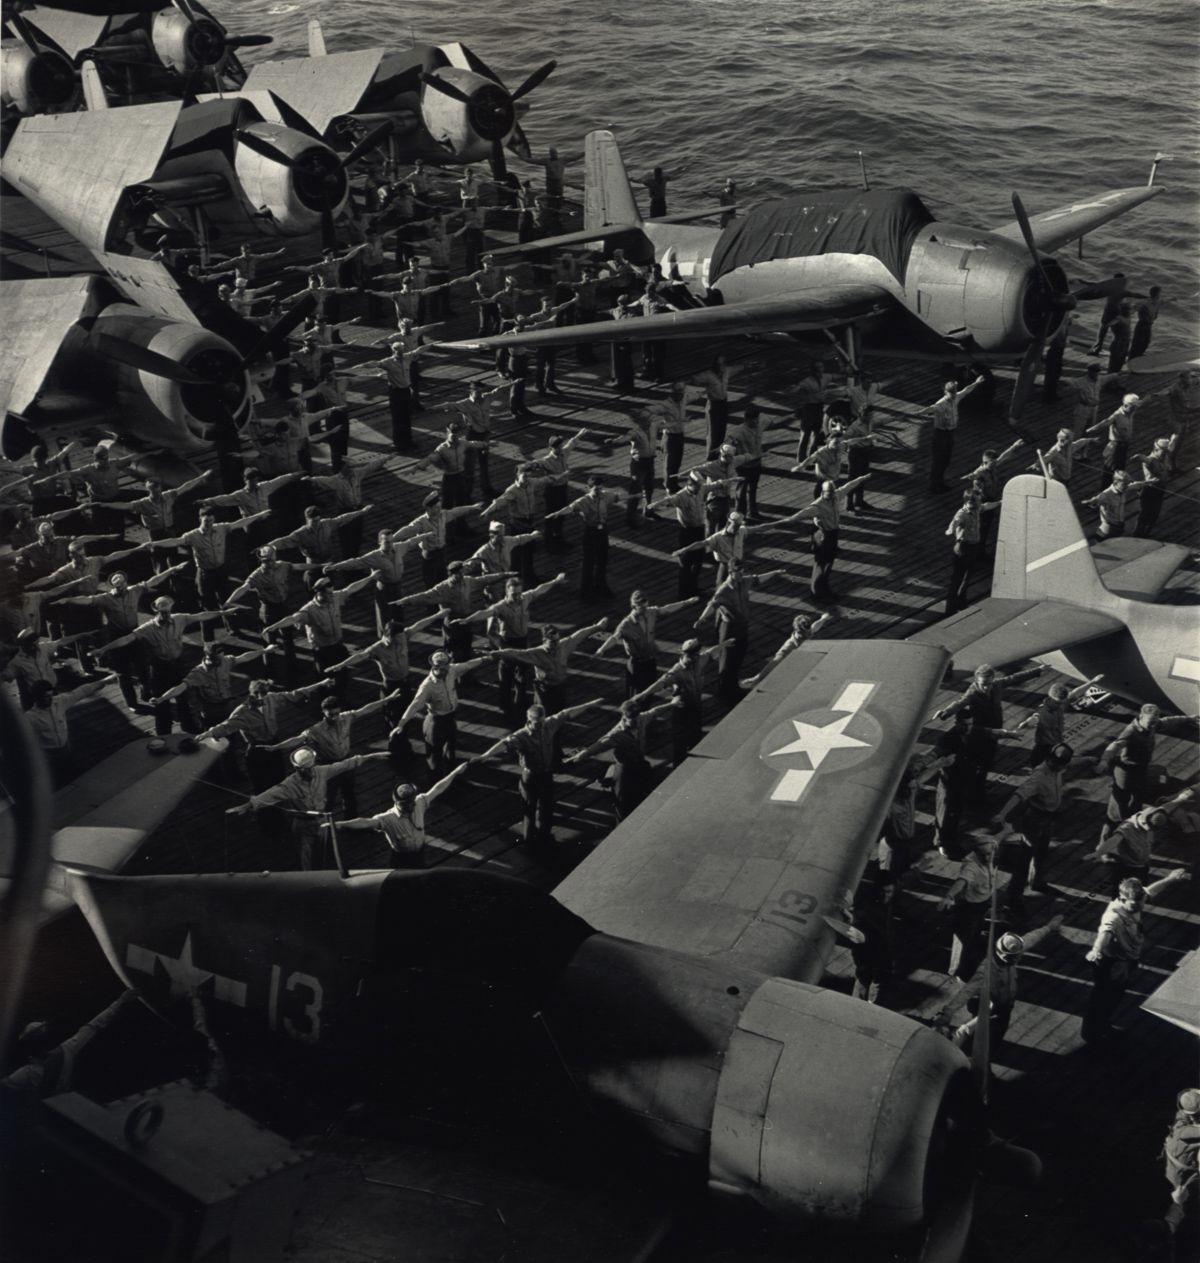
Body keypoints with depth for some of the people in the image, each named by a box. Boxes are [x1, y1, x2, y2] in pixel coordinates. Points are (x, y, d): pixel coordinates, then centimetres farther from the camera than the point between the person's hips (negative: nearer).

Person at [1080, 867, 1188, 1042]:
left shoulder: (1134, 903, -14)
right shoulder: (1114, 916, -39)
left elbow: (1150, 891, 7)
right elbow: (1105, 932, -60)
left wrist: (1170, 880, 22)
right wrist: (1096, 950, -80)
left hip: (1128, 961, 8)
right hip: (1113, 964, -8)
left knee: (1115, 996, 28)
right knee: (1101, 998, 13)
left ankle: (1104, 1025, 50)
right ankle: (1090, 1033, 33)